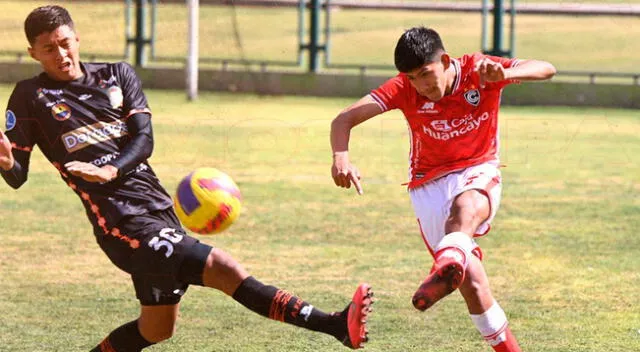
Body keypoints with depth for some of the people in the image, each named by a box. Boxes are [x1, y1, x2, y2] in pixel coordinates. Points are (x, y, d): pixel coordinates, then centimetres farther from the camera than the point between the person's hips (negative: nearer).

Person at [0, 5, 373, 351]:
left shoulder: (118, 76, 12)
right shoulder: (32, 97, 0)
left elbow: (144, 140, 1)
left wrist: (109, 171, -18)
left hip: (158, 207, 7)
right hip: (122, 221, -7)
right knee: (225, 269, -19)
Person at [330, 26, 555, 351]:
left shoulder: (479, 71, -10)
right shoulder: (404, 89, -10)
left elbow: (546, 69, -18)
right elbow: (344, 119, -15)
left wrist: (502, 75, -38)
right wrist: (341, 156, -37)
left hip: (478, 172, -2)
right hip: (429, 185, 2)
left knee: (465, 207, -40)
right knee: (471, 281, -11)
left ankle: (447, 270, -68)